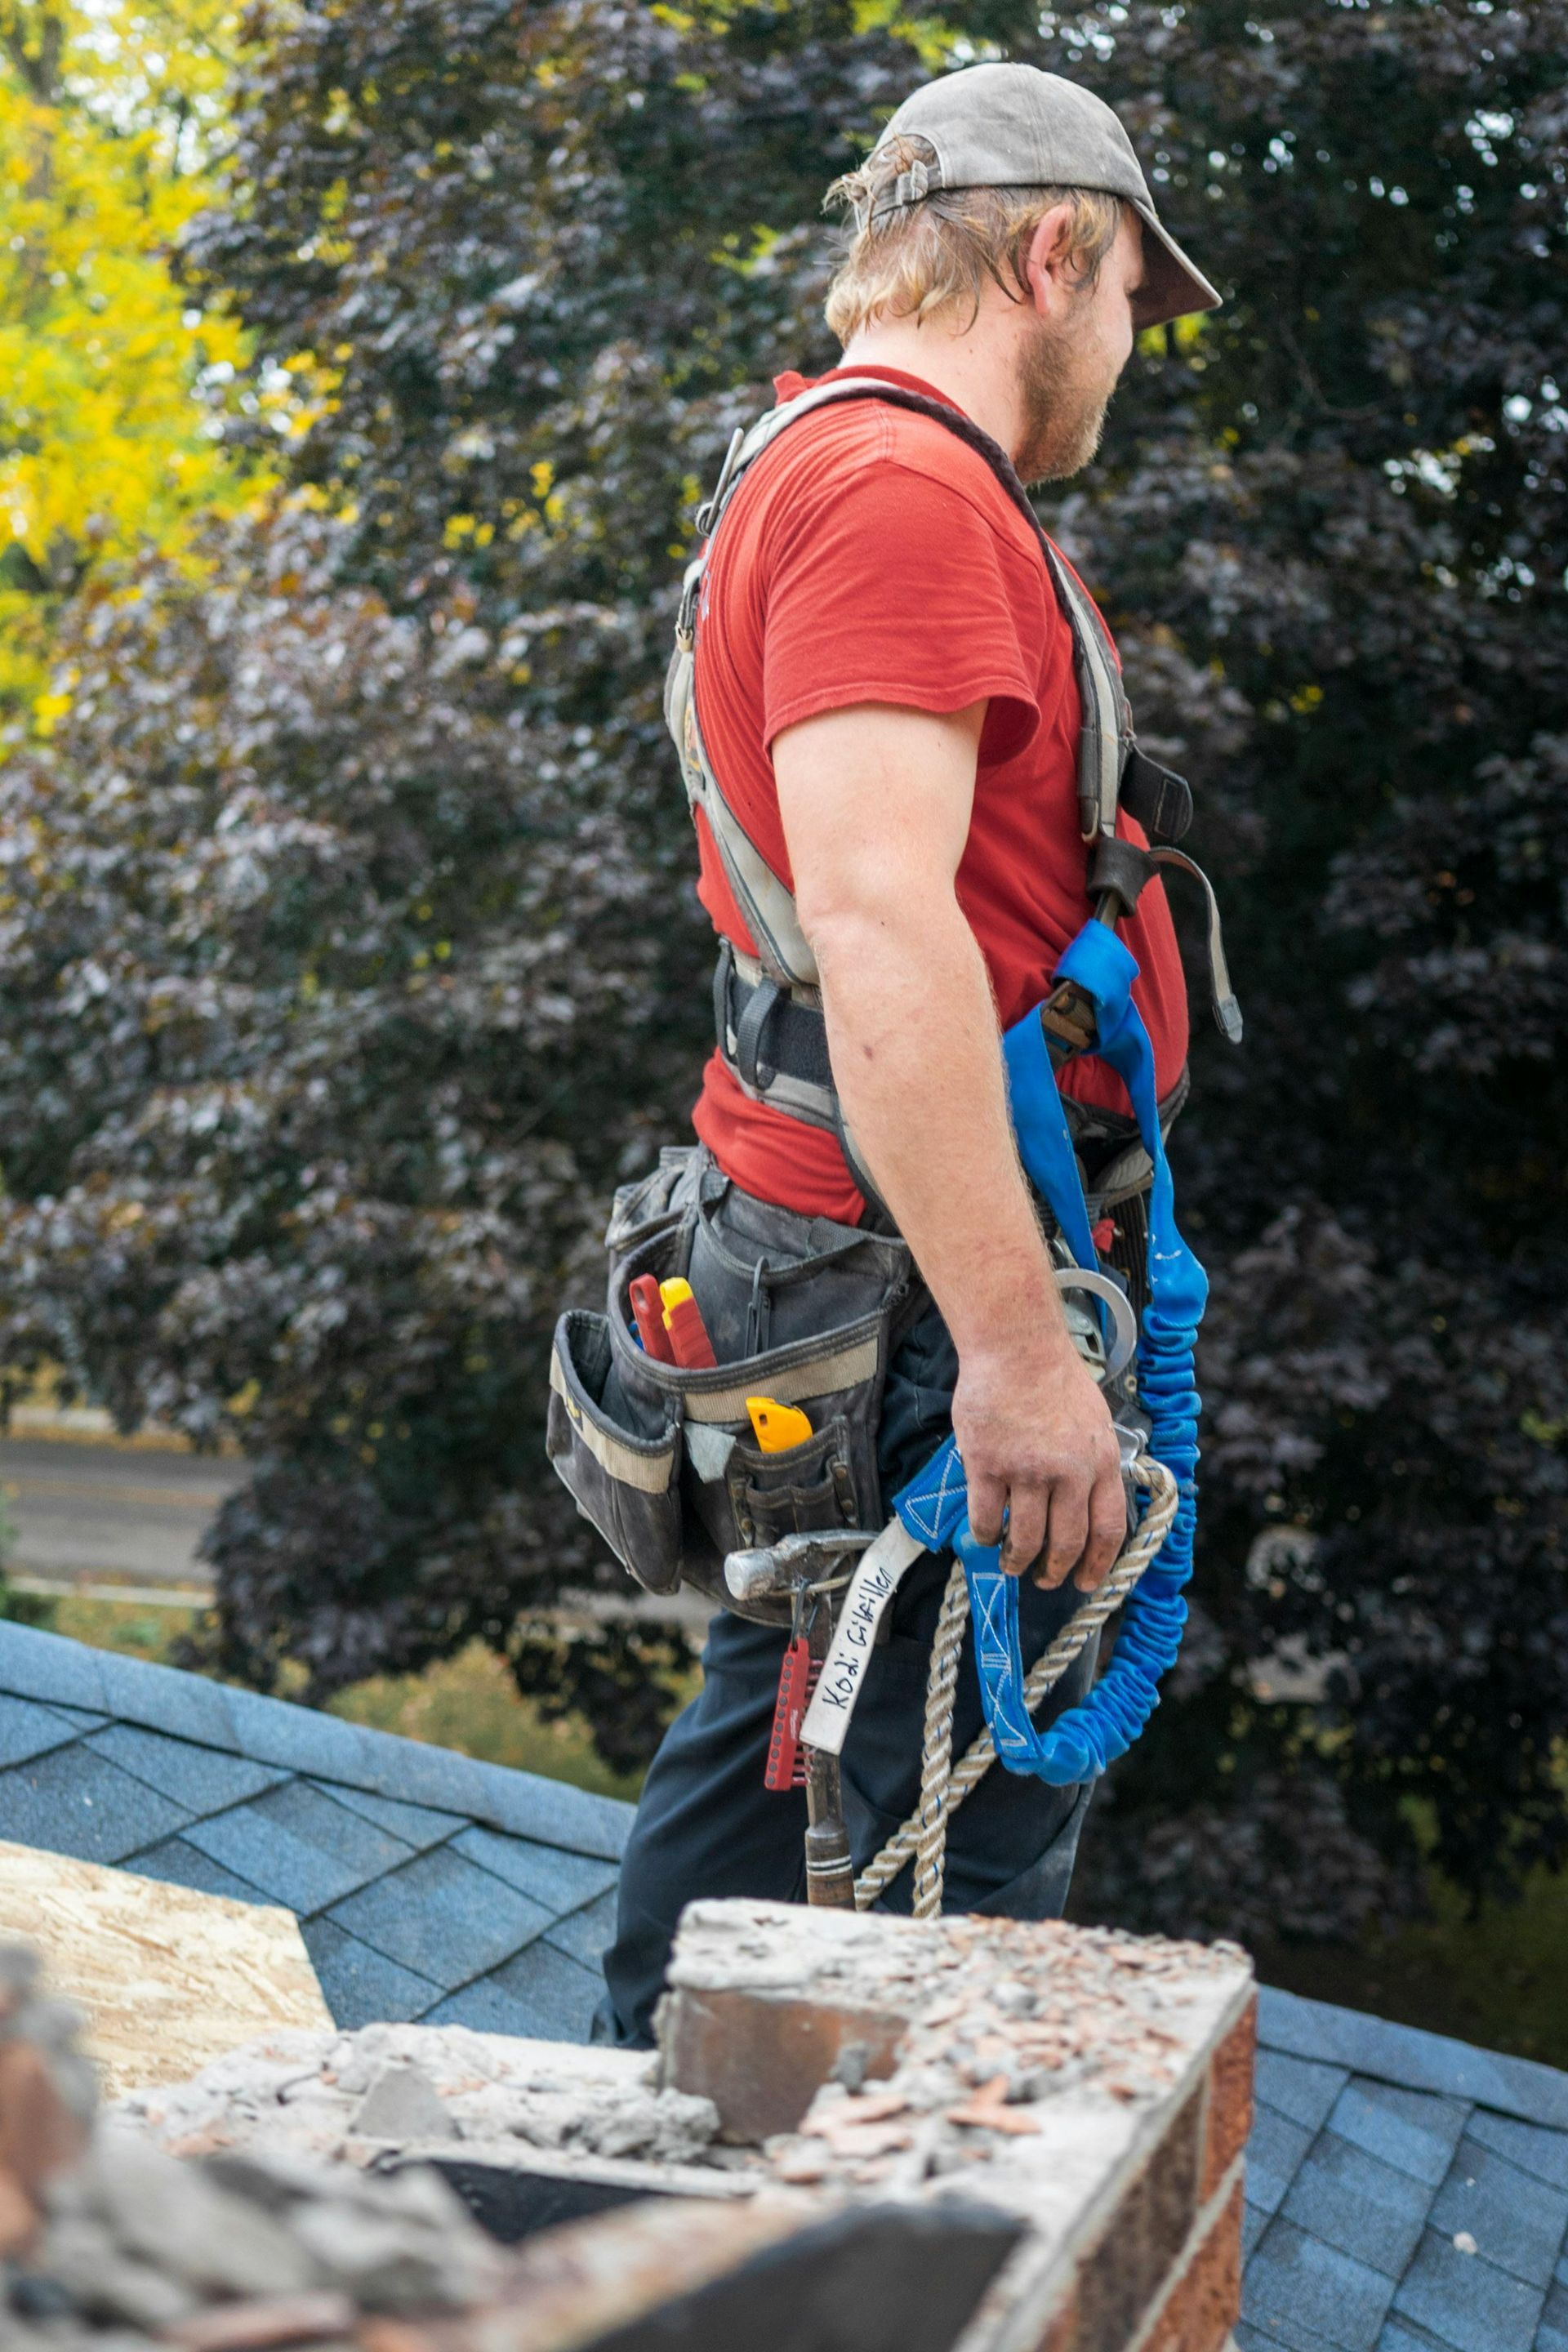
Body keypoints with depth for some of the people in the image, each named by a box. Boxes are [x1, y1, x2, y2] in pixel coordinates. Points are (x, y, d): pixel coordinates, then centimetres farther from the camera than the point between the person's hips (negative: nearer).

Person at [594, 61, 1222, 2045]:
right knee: (977, 1824, -6)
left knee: (768, 1739, 17)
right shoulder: (903, 485, -13)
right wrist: (1019, 1340, -26)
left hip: (810, 1246, 11)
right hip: (932, 1274, -11)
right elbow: (880, 930, -25)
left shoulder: (813, 473, 21)